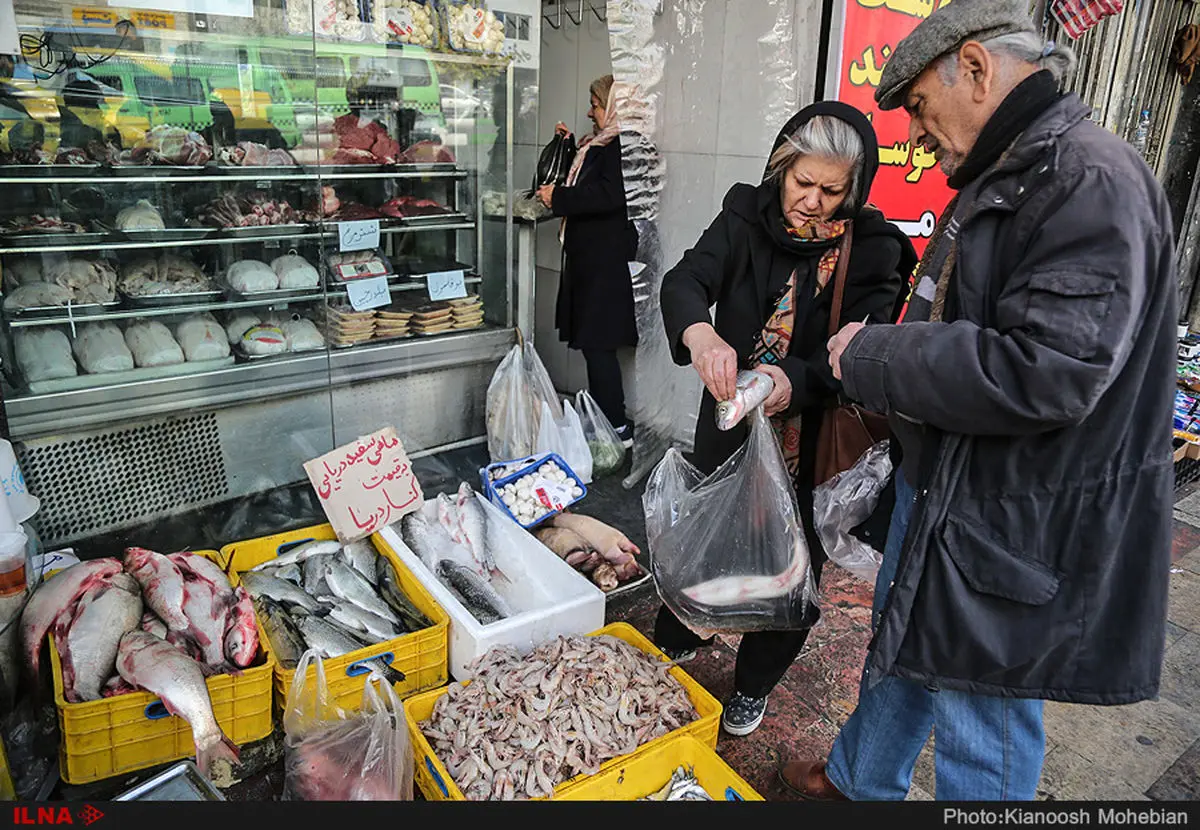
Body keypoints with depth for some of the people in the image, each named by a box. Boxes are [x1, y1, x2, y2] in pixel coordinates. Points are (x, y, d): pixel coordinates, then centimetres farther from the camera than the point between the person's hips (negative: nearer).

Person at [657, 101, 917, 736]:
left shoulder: (872, 250, -12)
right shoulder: (745, 219, -6)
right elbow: (685, 279, -21)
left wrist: (796, 381, -41)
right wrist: (698, 332, -45)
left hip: (812, 441, -1)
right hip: (729, 423, 2)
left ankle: (753, 685, 39)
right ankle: (674, 643, 47)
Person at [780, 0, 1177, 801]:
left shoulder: (1092, 183, -21)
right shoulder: (998, 180, 11)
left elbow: (1043, 374, -30)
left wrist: (870, 357, -20)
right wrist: (879, 356, 4)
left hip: (1013, 537, -10)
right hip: (939, 488, 10)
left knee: (981, 738, 9)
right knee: (899, 654, 27)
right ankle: (860, 781, 51)